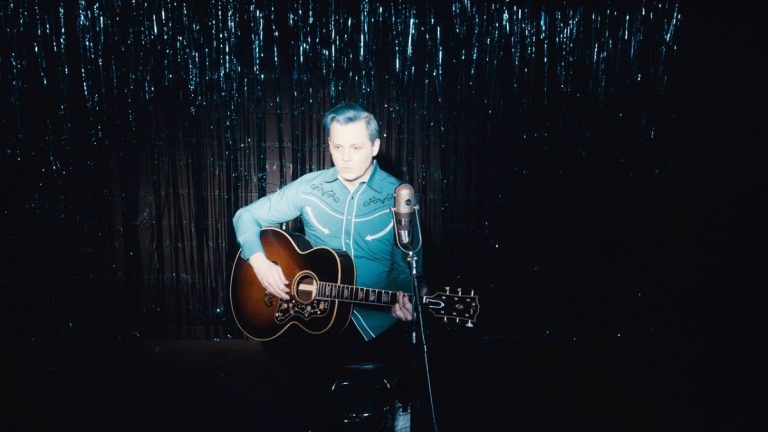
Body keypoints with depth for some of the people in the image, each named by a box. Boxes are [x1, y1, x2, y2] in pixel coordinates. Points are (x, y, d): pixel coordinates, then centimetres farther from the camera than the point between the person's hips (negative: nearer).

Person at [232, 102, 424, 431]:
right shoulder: (311, 187, 0)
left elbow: (408, 265, 1)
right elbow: (247, 216, 5)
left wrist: (407, 301, -19)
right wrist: (259, 261, -12)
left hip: (378, 318, 0)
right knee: (307, 384, -20)